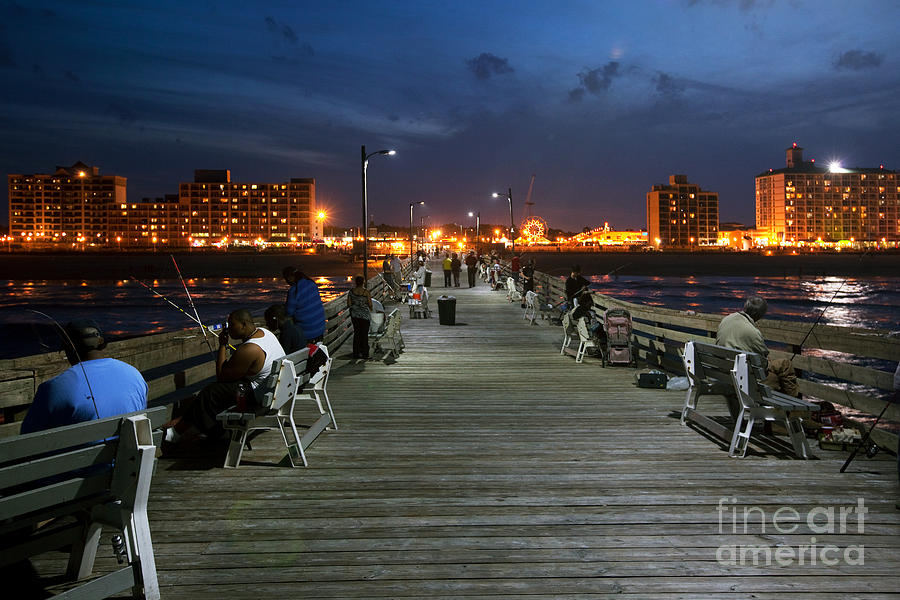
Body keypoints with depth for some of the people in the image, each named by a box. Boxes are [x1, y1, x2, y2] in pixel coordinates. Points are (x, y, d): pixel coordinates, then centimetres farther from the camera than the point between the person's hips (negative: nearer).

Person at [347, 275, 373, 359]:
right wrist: (370, 309, 13)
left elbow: (349, 304, -1)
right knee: (364, 334, 4)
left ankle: (356, 353, 13)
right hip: (365, 315, -3)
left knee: (356, 333, 12)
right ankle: (364, 354, 7)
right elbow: (370, 304, -9)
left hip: (354, 314, 3)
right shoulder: (366, 292, -12)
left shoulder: (351, 291, -2)